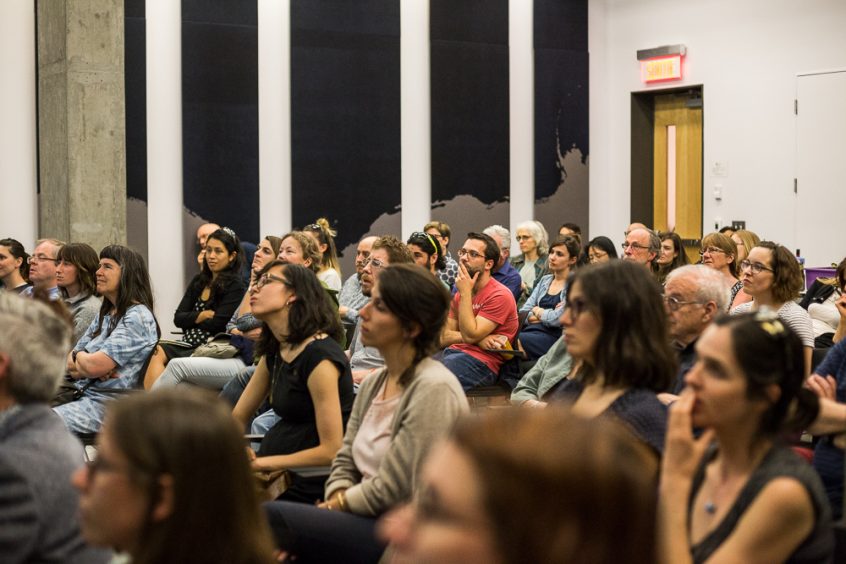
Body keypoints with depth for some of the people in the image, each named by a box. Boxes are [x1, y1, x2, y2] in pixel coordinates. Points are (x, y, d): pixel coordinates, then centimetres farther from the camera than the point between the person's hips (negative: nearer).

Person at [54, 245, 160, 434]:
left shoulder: (138, 317, -9)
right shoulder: (105, 314, 19)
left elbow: (94, 365, -17)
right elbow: (71, 365, 15)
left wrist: (78, 356, 6)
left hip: (108, 403, -9)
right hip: (83, 395, 9)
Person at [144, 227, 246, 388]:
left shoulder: (235, 286, -2)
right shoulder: (199, 281, 19)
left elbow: (217, 324, -11)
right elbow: (178, 319, 11)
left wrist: (192, 319, 5)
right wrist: (204, 315, -4)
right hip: (189, 344, 6)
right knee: (155, 352, -23)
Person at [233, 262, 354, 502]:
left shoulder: (320, 357, -17)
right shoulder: (274, 352, 12)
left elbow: (331, 451, -20)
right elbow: (237, 419, 15)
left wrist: (261, 463, -17)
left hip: (307, 487, -8)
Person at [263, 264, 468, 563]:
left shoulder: (433, 389, -16)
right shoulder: (373, 384, 10)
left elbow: (390, 490, -16)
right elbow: (345, 461, 14)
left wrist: (336, 504, -3)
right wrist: (336, 501, -5)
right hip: (368, 521, 7)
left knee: (266, 517, -22)